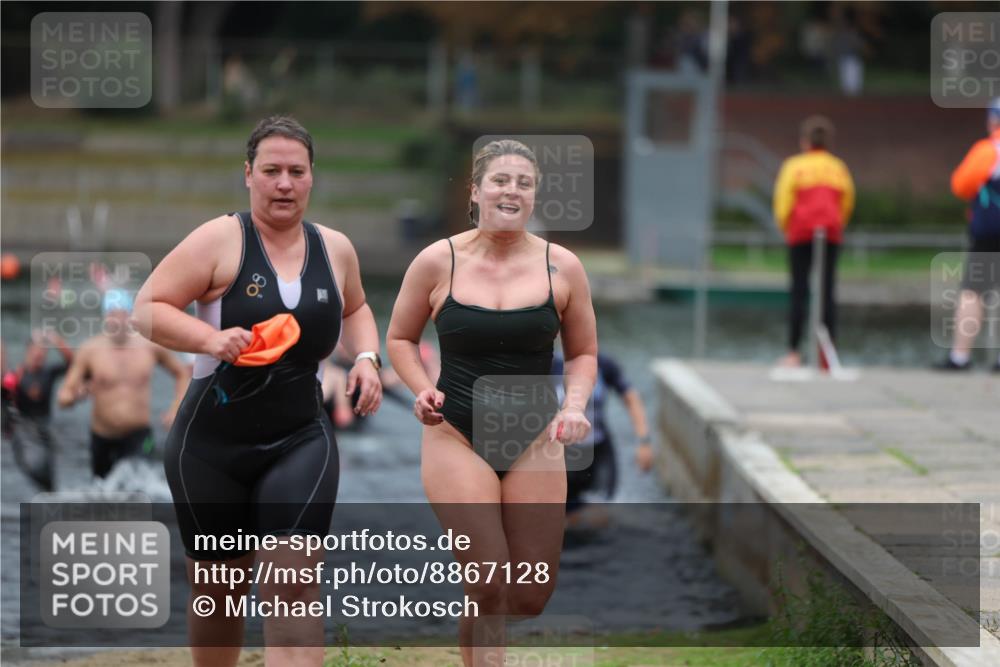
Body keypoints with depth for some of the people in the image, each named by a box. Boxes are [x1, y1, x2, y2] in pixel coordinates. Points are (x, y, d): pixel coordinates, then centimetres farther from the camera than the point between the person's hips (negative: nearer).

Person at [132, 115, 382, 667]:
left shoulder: (335, 249, 5)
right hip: (211, 444, -2)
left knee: (294, 586, -14)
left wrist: (366, 357, 7)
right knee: (217, 589, 11)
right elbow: (147, 309, -11)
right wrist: (213, 339, -26)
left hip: (300, 442, 2)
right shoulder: (220, 240, -9)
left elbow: (354, 309, 26)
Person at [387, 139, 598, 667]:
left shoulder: (561, 267, -1)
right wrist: (422, 390, -9)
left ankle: (473, 614, 38)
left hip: (535, 441, 2)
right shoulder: (437, 262, -4)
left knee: (531, 597, 3)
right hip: (456, 435, -2)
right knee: (489, 588, -16)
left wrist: (574, 405, -8)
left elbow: (583, 353, 10)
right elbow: (399, 338, 9)